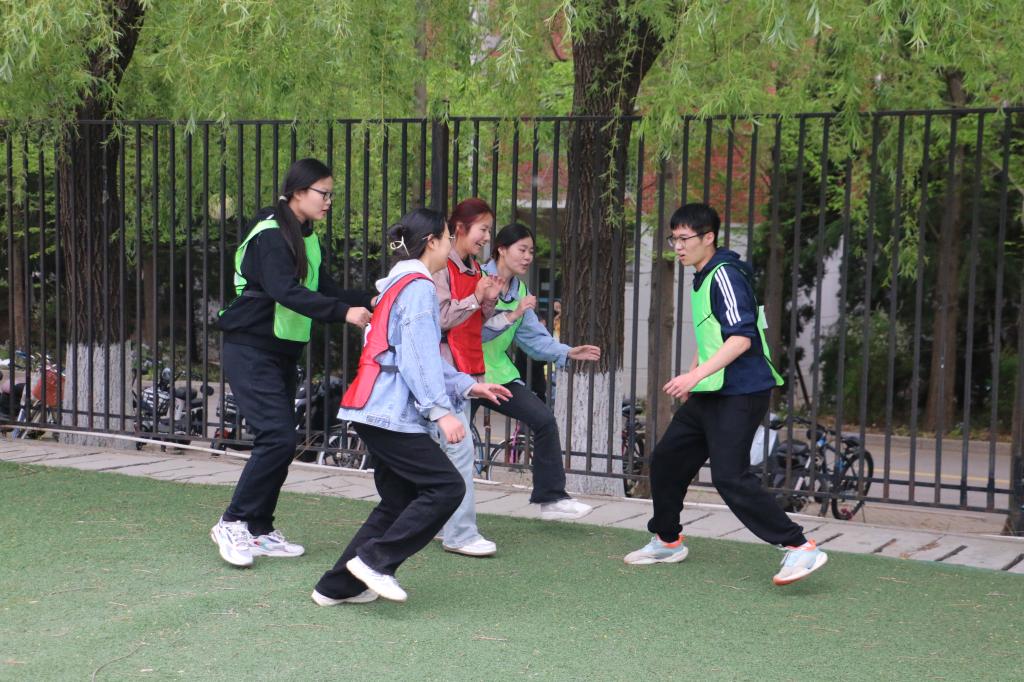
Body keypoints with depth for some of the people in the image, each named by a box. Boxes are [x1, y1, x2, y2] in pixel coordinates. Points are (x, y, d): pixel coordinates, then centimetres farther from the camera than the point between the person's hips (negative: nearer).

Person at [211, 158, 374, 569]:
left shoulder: (307, 239, 13)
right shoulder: (270, 235, -16)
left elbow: (325, 290, 10)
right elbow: (287, 292, -28)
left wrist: (371, 302, -4)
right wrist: (344, 312, -34)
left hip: (282, 353, 9)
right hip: (251, 351, -9)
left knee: (280, 442, 8)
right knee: (277, 438, -15)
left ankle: (260, 532, 17)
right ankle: (233, 523, -4)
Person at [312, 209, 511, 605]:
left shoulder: (400, 284, 23)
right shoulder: (417, 286, -9)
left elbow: (425, 356, 27)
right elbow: (419, 358, -17)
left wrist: (468, 386, 24)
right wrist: (441, 410, -21)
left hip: (376, 411, 10)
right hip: (390, 412, -10)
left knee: (399, 501, 12)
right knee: (446, 486, -10)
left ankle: (338, 587, 13)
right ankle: (375, 559, -10)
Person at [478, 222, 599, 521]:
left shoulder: (521, 292, 9)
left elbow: (533, 338, 5)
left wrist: (567, 352, -9)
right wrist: (513, 315, -30)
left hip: (499, 373, 7)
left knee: (543, 418, -5)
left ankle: (551, 498, 2)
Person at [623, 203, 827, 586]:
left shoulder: (725, 275, -15)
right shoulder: (701, 278, 15)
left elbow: (741, 338, -24)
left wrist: (695, 375, -29)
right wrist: (690, 379, 28)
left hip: (740, 393, -10)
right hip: (709, 394, 10)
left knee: (729, 476, -17)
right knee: (666, 458, 14)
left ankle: (799, 548, -14)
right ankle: (667, 542, 30)